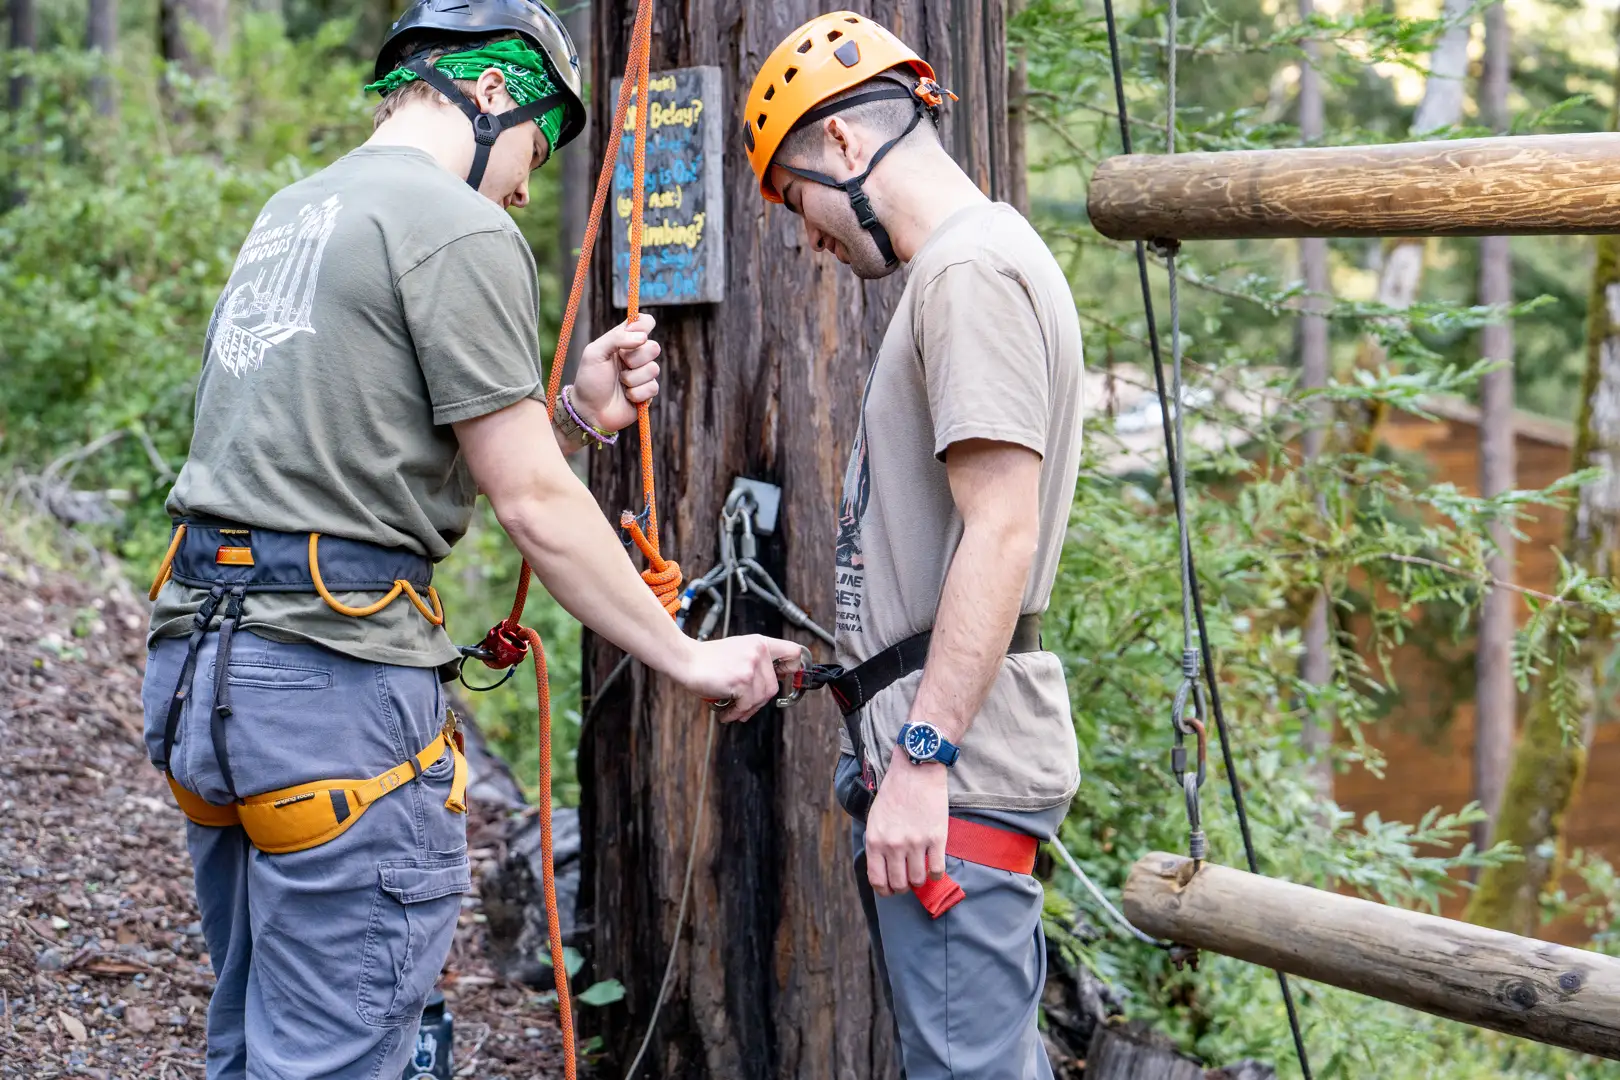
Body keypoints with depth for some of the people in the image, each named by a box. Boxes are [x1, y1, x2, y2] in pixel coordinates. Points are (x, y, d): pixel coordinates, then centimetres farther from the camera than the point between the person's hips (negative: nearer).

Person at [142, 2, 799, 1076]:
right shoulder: (462, 232, -8)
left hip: (203, 659, 10)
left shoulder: (293, 214, 21)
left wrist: (576, 417, 13)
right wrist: (690, 658, -2)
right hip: (335, 668, -10)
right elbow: (535, 507, -10)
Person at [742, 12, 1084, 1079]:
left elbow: (1001, 536, -20)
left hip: (954, 768, -11)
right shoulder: (964, 263, 21)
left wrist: (922, 756, -22)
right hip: (945, 750, 11)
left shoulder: (972, 270, -12)